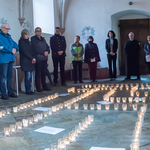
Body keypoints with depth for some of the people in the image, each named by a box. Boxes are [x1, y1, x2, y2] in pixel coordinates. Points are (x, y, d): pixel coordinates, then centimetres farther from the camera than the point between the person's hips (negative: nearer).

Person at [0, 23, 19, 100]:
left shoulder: (8, 36, 21)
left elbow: (14, 44, 17)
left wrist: (15, 49, -4)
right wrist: (11, 50, -12)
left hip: (10, 58, 8)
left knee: (10, 76, 11)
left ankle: (10, 92, 18)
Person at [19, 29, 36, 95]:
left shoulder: (28, 41, 20)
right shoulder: (21, 41, -2)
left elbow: (32, 50, 14)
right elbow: (24, 51, -10)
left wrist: (34, 58, -3)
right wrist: (31, 58, -9)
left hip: (30, 61, 7)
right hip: (25, 61, -7)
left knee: (30, 76, 5)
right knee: (28, 76, -10)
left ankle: (29, 90, 8)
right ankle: (28, 90, -6)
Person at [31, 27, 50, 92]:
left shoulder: (43, 39, 19)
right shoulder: (33, 39, -1)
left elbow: (47, 47, 17)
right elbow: (35, 49, -10)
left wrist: (47, 52, -4)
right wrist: (43, 52, -9)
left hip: (44, 58, 6)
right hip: (38, 58, -6)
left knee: (43, 73, 10)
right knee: (38, 73, -3)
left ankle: (44, 86, 17)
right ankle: (38, 88, 1)